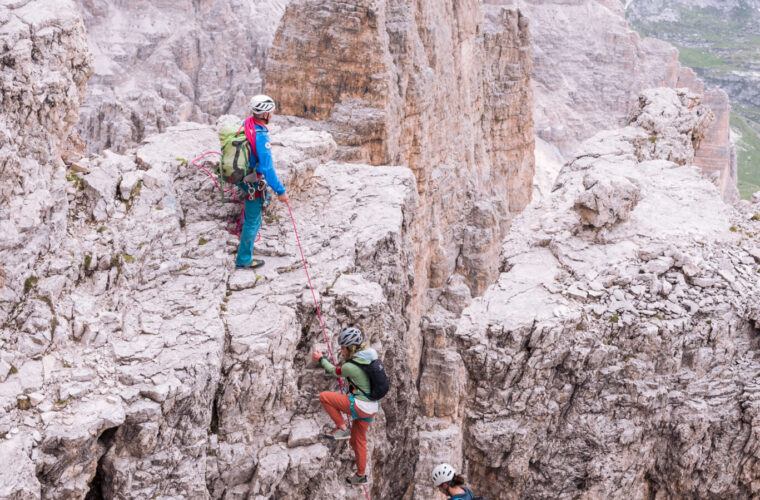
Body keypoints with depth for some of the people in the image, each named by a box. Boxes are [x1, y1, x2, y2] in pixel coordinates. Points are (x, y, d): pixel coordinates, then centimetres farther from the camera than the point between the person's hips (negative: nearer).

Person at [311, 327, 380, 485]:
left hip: (360, 406, -8)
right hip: (373, 408, 9)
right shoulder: (371, 355, 1)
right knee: (358, 439, 23)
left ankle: (342, 428, 2)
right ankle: (361, 475, 32)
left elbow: (334, 371, 3)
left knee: (324, 396, -2)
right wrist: (345, 358, 16)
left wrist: (321, 359, 16)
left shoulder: (350, 367, -19)